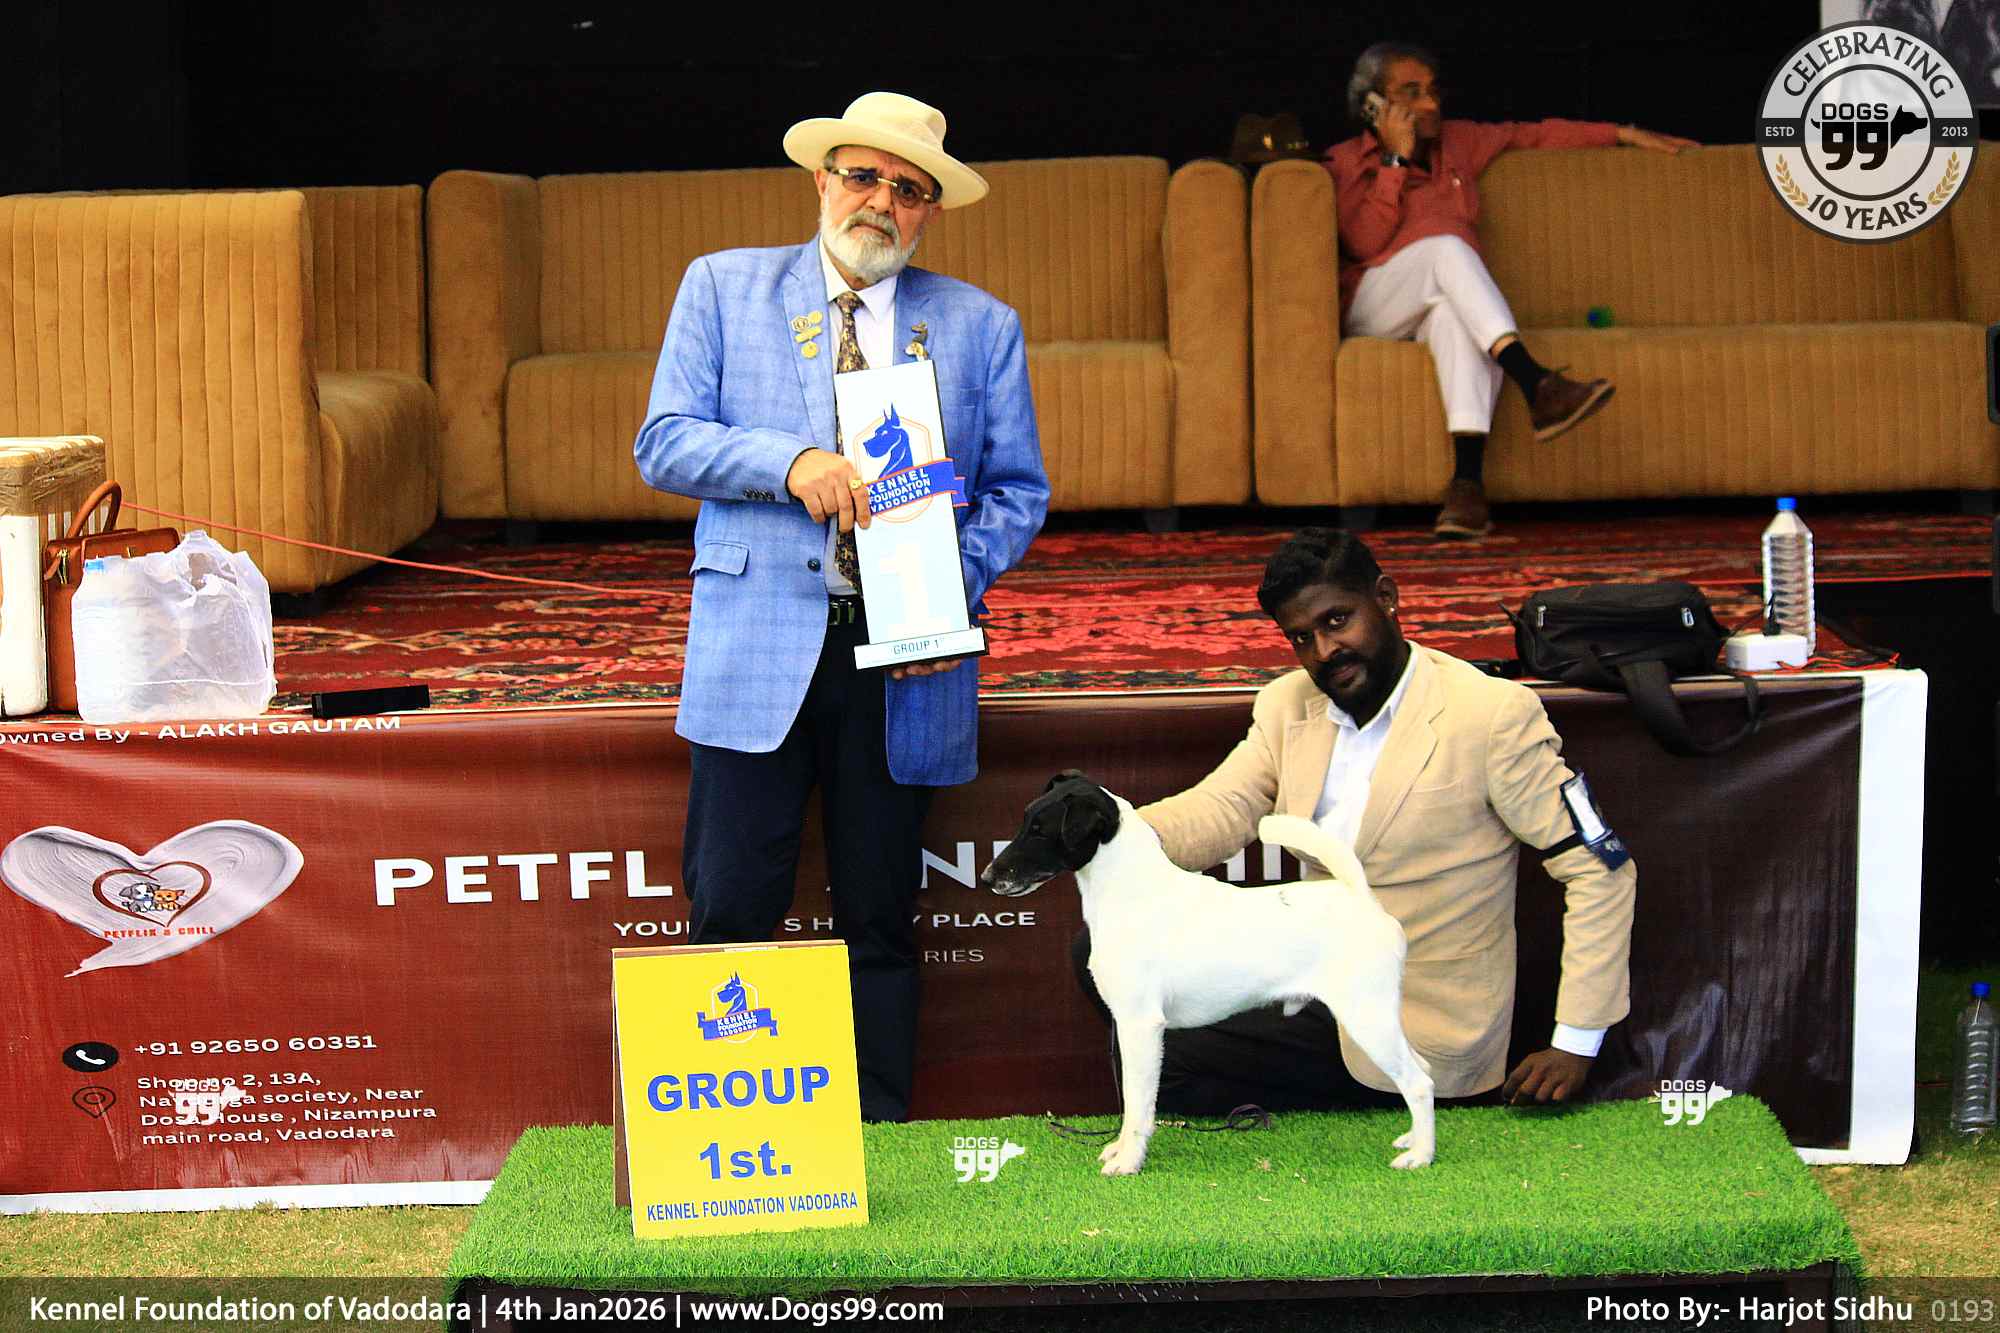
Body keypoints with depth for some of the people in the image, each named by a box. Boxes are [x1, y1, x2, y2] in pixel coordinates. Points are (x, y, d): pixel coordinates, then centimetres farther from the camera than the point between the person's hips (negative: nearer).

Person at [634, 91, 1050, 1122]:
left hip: (903, 657, 1)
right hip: (757, 644, -1)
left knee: (880, 920, 7)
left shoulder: (981, 326, 12)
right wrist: (790, 461, -14)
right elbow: (663, 444, 2)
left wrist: (958, 579, -7)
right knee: (730, 911, -5)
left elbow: (1019, 488, 12)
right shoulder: (723, 288, 9)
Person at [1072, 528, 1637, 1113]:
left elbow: (1600, 870, -12)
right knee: (1103, 950, -3)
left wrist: (1576, 1043, -15)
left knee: (1155, 1067, -19)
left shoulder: (1493, 714, -14)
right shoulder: (1288, 704, 6)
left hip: (1412, 1039, -7)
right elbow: (1219, 811, -5)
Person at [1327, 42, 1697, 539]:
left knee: (1454, 313, -38)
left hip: (1445, 305, 3)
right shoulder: (1346, 163, 7)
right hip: (1372, 309, -2)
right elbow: (1365, 242, -10)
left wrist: (1626, 135, 23)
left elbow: (1537, 135, 26)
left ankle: (1468, 480, -54)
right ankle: (1536, 384, -50)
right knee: (1445, 246, -34)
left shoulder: (1457, 142, 21)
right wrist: (1397, 159, -9)